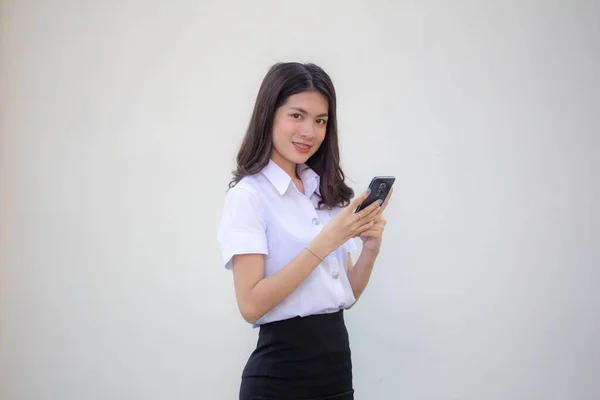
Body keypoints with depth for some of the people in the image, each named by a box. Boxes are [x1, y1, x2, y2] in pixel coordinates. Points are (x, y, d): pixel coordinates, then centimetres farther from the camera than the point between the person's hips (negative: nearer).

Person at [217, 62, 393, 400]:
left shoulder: (327, 191, 7)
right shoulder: (248, 195, -11)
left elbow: (346, 294, 9)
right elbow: (251, 304, -19)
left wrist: (371, 249, -9)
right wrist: (325, 242, -23)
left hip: (338, 362, 6)